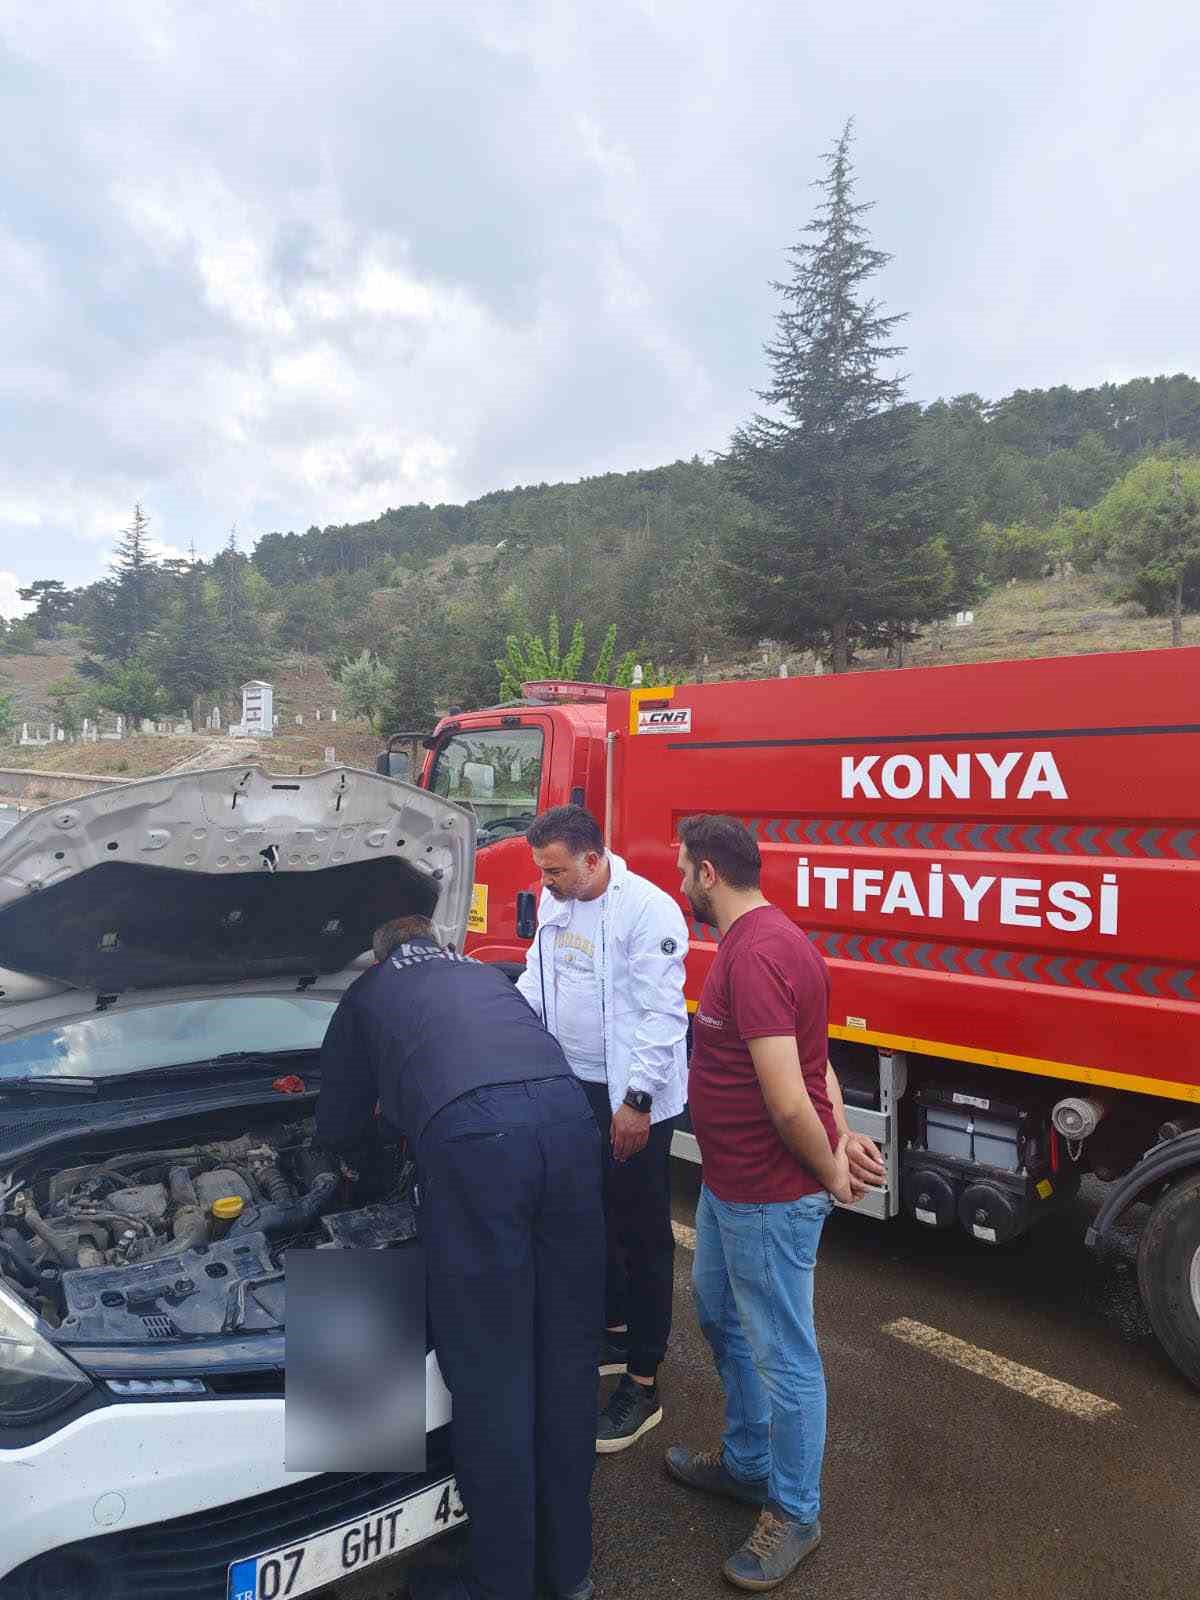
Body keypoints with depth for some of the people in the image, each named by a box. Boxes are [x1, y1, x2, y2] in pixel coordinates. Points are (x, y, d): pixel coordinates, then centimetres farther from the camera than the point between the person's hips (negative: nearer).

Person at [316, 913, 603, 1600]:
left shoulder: (367, 995, 27)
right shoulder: (488, 975, 37)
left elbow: (338, 1129, 34)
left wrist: (356, 1154, 58)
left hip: (473, 1137, -4)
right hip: (568, 1113, 5)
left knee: (492, 1375, 8)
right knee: (567, 1355, 15)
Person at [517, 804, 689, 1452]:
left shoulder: (649, 910, -20)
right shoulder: (554, 901, 4)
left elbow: (659, 1014, -21)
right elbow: (537, 976, 14)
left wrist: (636, 1100, -22)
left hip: (631, 1100, -8)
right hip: (575, 1086, 8)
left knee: (640, 1233, 4)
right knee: (593, 1218, 21)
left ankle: (643, 1386, 18)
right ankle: (615, 1335, 42)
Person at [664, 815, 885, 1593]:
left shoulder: (756, 954, -27)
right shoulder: (759, 939, 8)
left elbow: (788, 1101, -28)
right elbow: (814, 1054, 11)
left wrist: (830, 1171, -13)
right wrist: (841, 1135, 2)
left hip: (768, 1197, -11)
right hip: (728, 1182, 11)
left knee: (783, 1354, 10)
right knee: (724, 1321, 27)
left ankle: (795, 1513, 31)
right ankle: (746, 1461, 47)